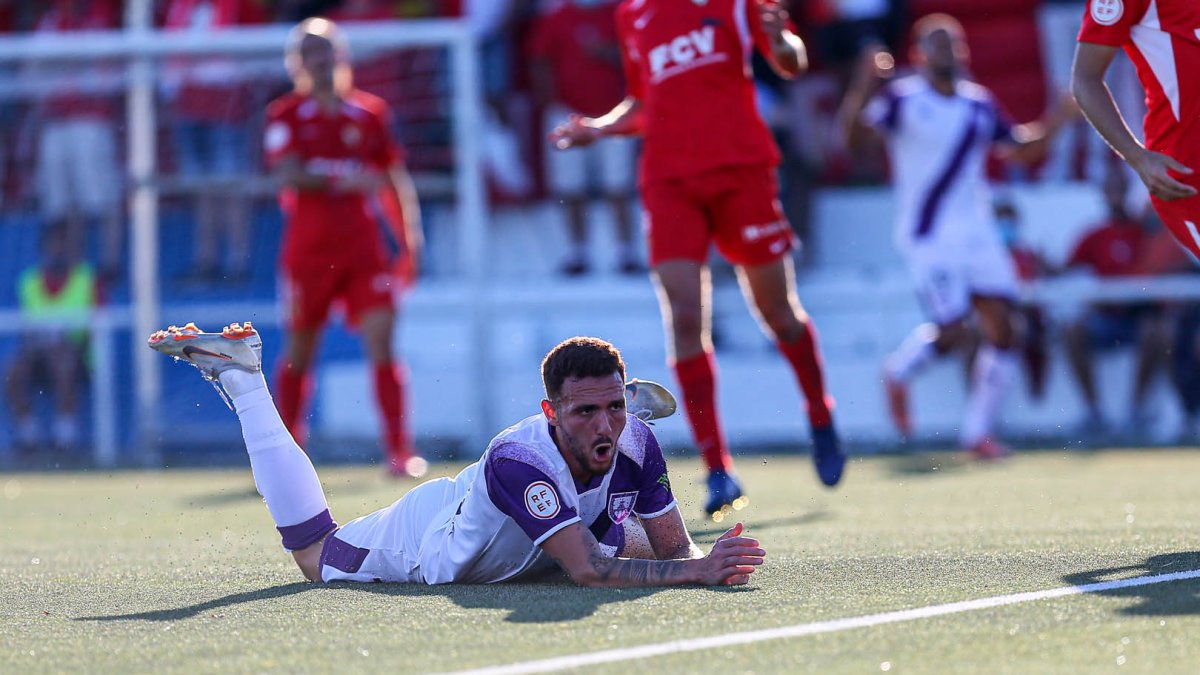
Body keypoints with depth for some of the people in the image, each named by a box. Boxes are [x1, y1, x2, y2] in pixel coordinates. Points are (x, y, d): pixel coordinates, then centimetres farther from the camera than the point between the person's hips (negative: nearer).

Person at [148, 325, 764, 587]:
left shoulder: (633, 442, -30)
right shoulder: (520, 460, -47)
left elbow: (675, 549, -20)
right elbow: (587, 571, -52)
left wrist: (704, 560, -44)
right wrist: (696, 572, -61)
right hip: (426, 538, -5)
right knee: (314, 555, 25)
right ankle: (239, 376, 32)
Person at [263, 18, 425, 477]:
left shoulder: (369, 113, 8)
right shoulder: (285, 115, 0)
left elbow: (394, 177, 15)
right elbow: (289, 175, -14)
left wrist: (409, 237, 8)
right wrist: (345, 180, -25)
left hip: (363, 246, 1)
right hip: (308, 246, -1)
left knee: (381, 340, -11)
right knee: (300, 349, 9)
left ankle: (400, 451, -14)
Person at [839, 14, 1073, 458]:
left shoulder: (980, 105, 12)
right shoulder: (903, 100, -7)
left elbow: (1021, 148, 23)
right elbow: (855, 134, -21)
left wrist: (1060, 118, 9)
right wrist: (864, 90, -39)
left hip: (978, 232, 6)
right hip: (928, 234, -6)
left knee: (1002, 328, -4)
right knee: (952, 329, -15)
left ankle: (978, 431, 7)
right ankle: (899, 372, 18)